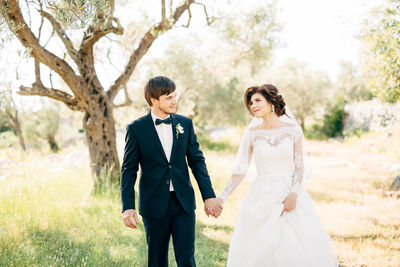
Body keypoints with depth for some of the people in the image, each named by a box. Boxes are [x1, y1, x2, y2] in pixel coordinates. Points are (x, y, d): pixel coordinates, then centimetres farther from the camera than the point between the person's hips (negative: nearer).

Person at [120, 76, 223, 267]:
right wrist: (128, 207, -11)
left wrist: (209, 196, 0)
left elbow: (197, 161, 7)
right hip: (154, 204, -2)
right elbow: (129, 170, -3)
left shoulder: (185, 124, 4)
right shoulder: (136, 129, -4)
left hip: (183, 202, 2)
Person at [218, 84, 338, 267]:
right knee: (256, 250, -1)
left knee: (305, 249, -4)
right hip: (261, 197, 0)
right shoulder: (252, 133, 1)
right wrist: (222, 197, 0)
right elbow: (240, 169, 4)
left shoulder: (292, 129, 0)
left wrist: (293, 194, -13)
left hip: (290, 192, 0)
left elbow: (300, 166, 0)